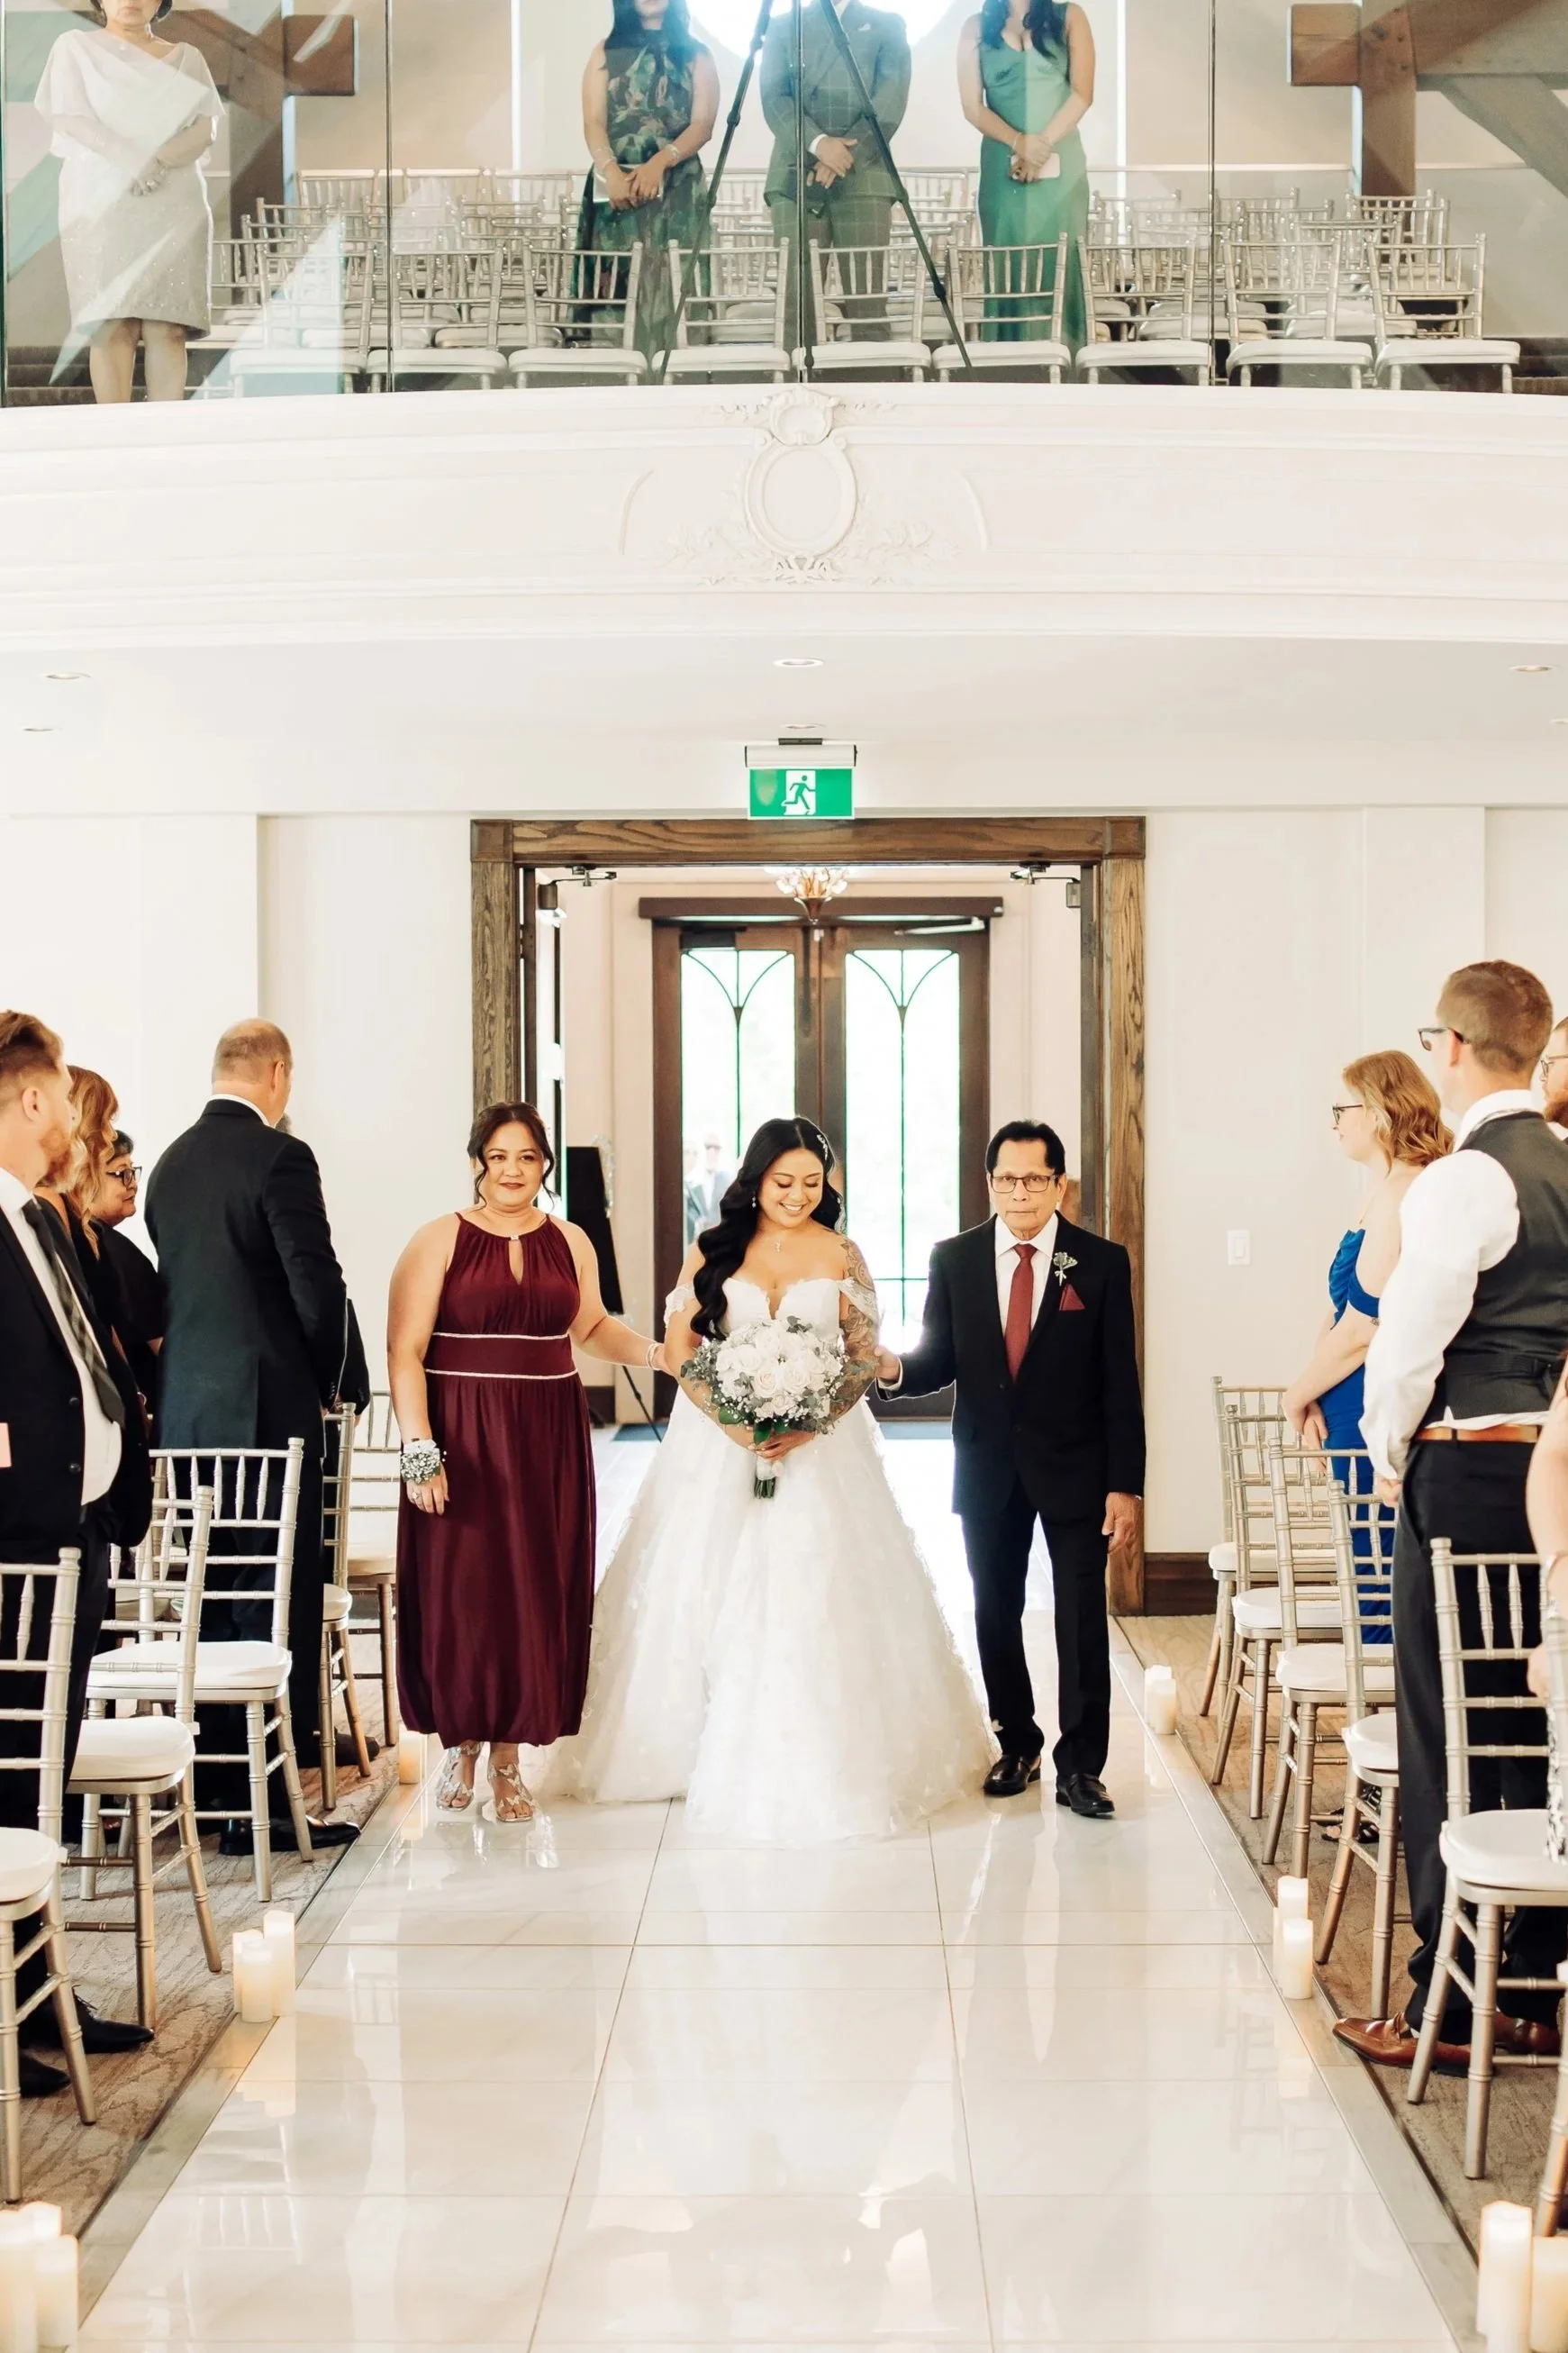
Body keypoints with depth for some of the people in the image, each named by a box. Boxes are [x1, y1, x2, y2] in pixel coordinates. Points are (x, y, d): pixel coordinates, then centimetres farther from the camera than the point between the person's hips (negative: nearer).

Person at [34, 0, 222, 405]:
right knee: (113, 324, -12)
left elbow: (206, 129, 6)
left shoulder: (186, 57, 18)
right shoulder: (74, 48, 12)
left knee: (168, 326, -9)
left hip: (174, 203, 2)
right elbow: (69, 117, -1)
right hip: (101, 201, -2)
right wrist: (130, 158, -16)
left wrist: (160, 159, -13)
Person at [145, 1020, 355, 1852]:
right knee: (282, 1605, -2)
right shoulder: (279, 1157, -12)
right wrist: (326, 1380, 3)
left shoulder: (170, 1163, 10)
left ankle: (220, 1787, 21)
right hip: (267, 1408, -7)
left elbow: (171, 1283, 14)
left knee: (214, 1604, 14)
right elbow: (318, 1286, -14)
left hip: (185, 1410, 7)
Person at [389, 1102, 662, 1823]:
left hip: (548, 1442, 3)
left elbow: (592, 1328, 25)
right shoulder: (439, 1241, -2)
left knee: (536, 1594, 3)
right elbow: (405, 1355, -7)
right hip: (461, 1441, -3)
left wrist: (655, 1351, 8)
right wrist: (420, 1451, -15)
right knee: (457, 1595, -2)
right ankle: (461, 1746, 18)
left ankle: (510, 1757, 15)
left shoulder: (570, 1241, 10)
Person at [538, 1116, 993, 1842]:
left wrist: (810, 1428, -17)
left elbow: (865, 1358, -2)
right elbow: (679, 1347, -2)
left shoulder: (841, 1256, 3)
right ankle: (713, 1752, 15)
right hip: (720, 1442, 1)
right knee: (711, 1593, 2)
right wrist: (735, 1421, -15)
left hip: (818, 1447, -1)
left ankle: (822, 1762, 7)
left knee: (814, 1599, -3)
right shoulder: (714, 1250, 3)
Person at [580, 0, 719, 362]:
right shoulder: (606, 53, 14)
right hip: (617, 186, 1)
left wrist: (659, 162, -18)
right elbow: (594, 122, 2)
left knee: (670, 287, -9)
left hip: (676, 187, -1)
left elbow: (703, 125, 0)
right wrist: (612, 172, -18)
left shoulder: (696, 56, 12)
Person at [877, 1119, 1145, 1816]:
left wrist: (1125, 1486, -10)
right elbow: (939, 1358, 4)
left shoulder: (1101, 1262, -5)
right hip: (988, 1466, 3)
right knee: (995, 1615, 12)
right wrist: (894, 1369, -20)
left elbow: (1120, 1383, -6)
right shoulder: (954, 1259, 1)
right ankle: (1017, 1746, 28)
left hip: (1074, 1467, -2)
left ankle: (1080, 1766, 10)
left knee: (1082, 1619, -1)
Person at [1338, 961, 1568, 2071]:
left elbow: (1408, 1342, -14)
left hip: (1468, 1475, -7)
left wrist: (1389, 1455, 2)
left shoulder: (1463, 1183, -14)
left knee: (1448, 1742, -1)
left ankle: (1449, 2008, 5)